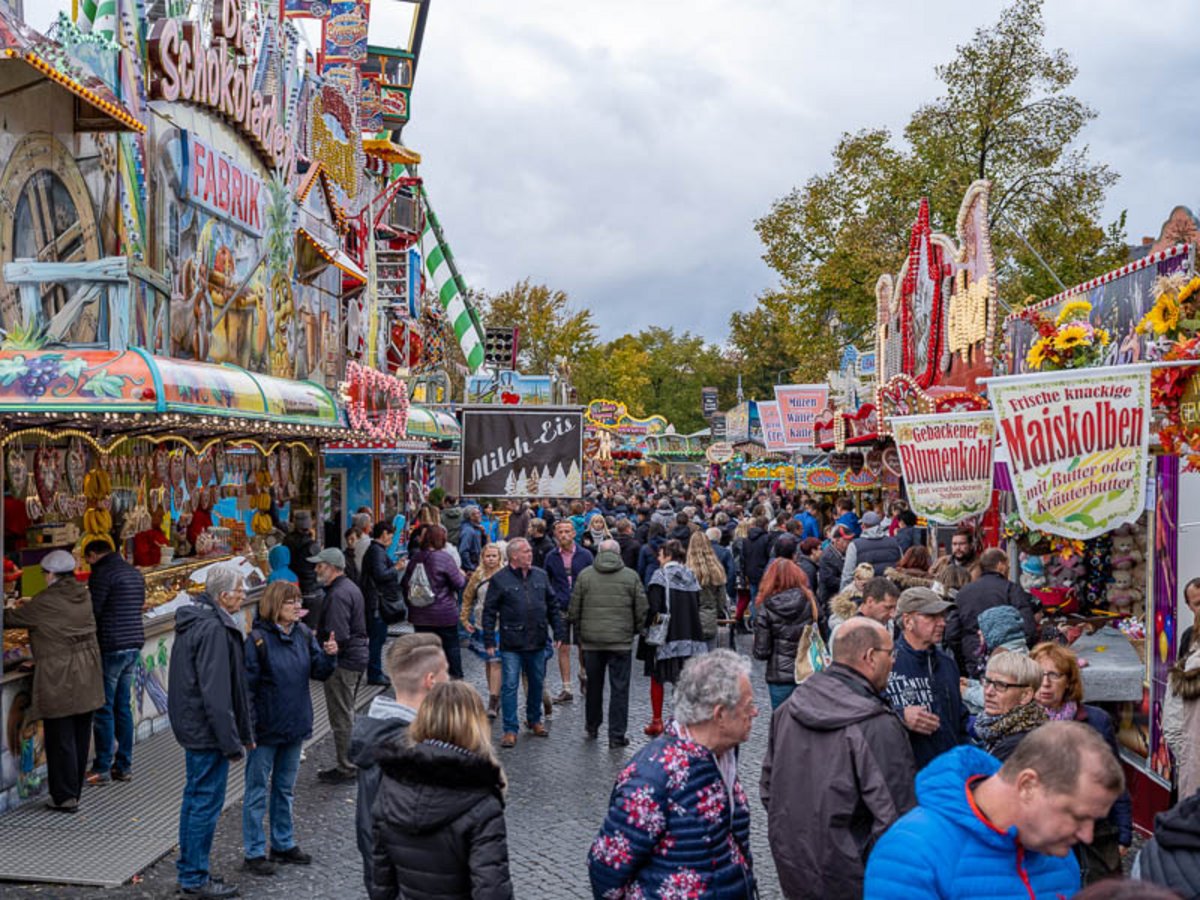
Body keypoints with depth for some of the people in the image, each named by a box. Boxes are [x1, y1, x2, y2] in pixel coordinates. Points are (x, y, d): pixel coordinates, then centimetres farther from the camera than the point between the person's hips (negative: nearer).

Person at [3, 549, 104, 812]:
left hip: (58, 680, -7)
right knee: (80, 736, 14)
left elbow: (12, 618, -4)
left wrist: (7, 611, 16)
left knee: (60, 739, 3)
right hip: (87, 679, 7)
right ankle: (75, 790, 24)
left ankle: (65, 797, 9)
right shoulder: (83, 596, 5)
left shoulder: (46, 601, -15)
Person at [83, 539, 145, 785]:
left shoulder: (101, 573, -12)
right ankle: (124, 766, 16)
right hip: (134, 644, 8)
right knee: (123, 705, 13)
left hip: (111, 647, -8)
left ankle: (102, 768, 6)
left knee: (103, 708, 0)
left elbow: (92, 611, -13)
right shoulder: (135, 573, 14)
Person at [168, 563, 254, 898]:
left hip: (192, 727, 11)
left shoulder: (195, 620, 11)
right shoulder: (213, 629, -22)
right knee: (207, 801, -1)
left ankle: (189, 870, 29)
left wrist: (242, 732, 21)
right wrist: (232, 741, -20)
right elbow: (216, 692, -25)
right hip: (208, 730, -11)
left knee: (195, 797, 18)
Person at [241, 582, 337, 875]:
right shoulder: (258, 639, -16)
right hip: (266, 729, -6)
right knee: (257, 791, 6)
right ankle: (254, 853, 16)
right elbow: (247, 685, -15)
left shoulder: (303, 634, 2)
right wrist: (248, 728, -17)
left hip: (295, 726, 6)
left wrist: (329, 655, -14)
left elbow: (319, 673, 7)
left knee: (285, 788, 19)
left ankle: (283, 844, 32)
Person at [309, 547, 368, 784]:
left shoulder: (337, 595, -21)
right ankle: (354, 762, 28)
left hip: (343, 663, -10)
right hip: (358, 657, 10)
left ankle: (346, 769, 8)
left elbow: (338, 638, -26)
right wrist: (319, 632, 13)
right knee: (347, 714, 20)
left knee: (341, 718, 0)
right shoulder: (350, 587, 12)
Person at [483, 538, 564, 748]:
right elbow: (489, 612, -4)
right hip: (511, 644, -4)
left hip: (538, 643, 4)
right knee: (509, 686, -4)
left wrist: (558, 632, 9)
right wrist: (489, 641, -8)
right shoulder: (500, 579, -5)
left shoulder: (540, 576, 8)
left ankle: (534, 720, 33)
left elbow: (552, 607, 14)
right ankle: (510, 729, 4)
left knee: (537, 683, 14)